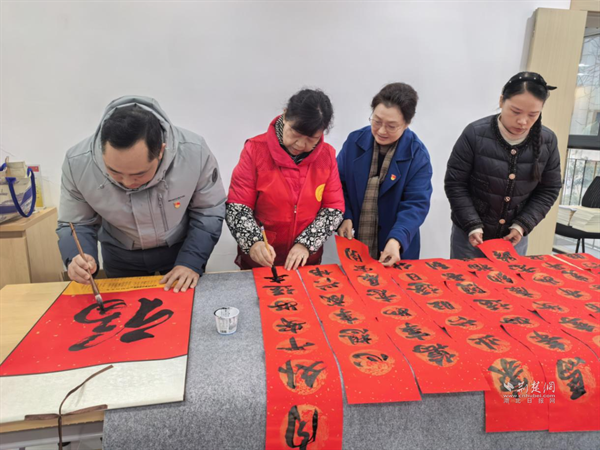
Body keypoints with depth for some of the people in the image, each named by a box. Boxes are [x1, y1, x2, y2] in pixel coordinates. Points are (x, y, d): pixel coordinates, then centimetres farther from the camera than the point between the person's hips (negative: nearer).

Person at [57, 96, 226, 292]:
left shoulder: (194, 152, -30)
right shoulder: (77, 162, -25)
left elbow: (209, 212, -16)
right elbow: (75, 224, -11)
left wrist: (191, 262, -24)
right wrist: (76, 257, -32)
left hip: (181, 248, -1)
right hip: (119, 257, 2)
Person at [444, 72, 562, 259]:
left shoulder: (548, 141, -4)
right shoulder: (475, 134, -15)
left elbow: (549, 190, 4)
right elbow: (455, 184, -12)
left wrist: (522, 225, -9)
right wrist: (472, 225, -19)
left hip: (514, 236, 3)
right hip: (469, 234, -3)